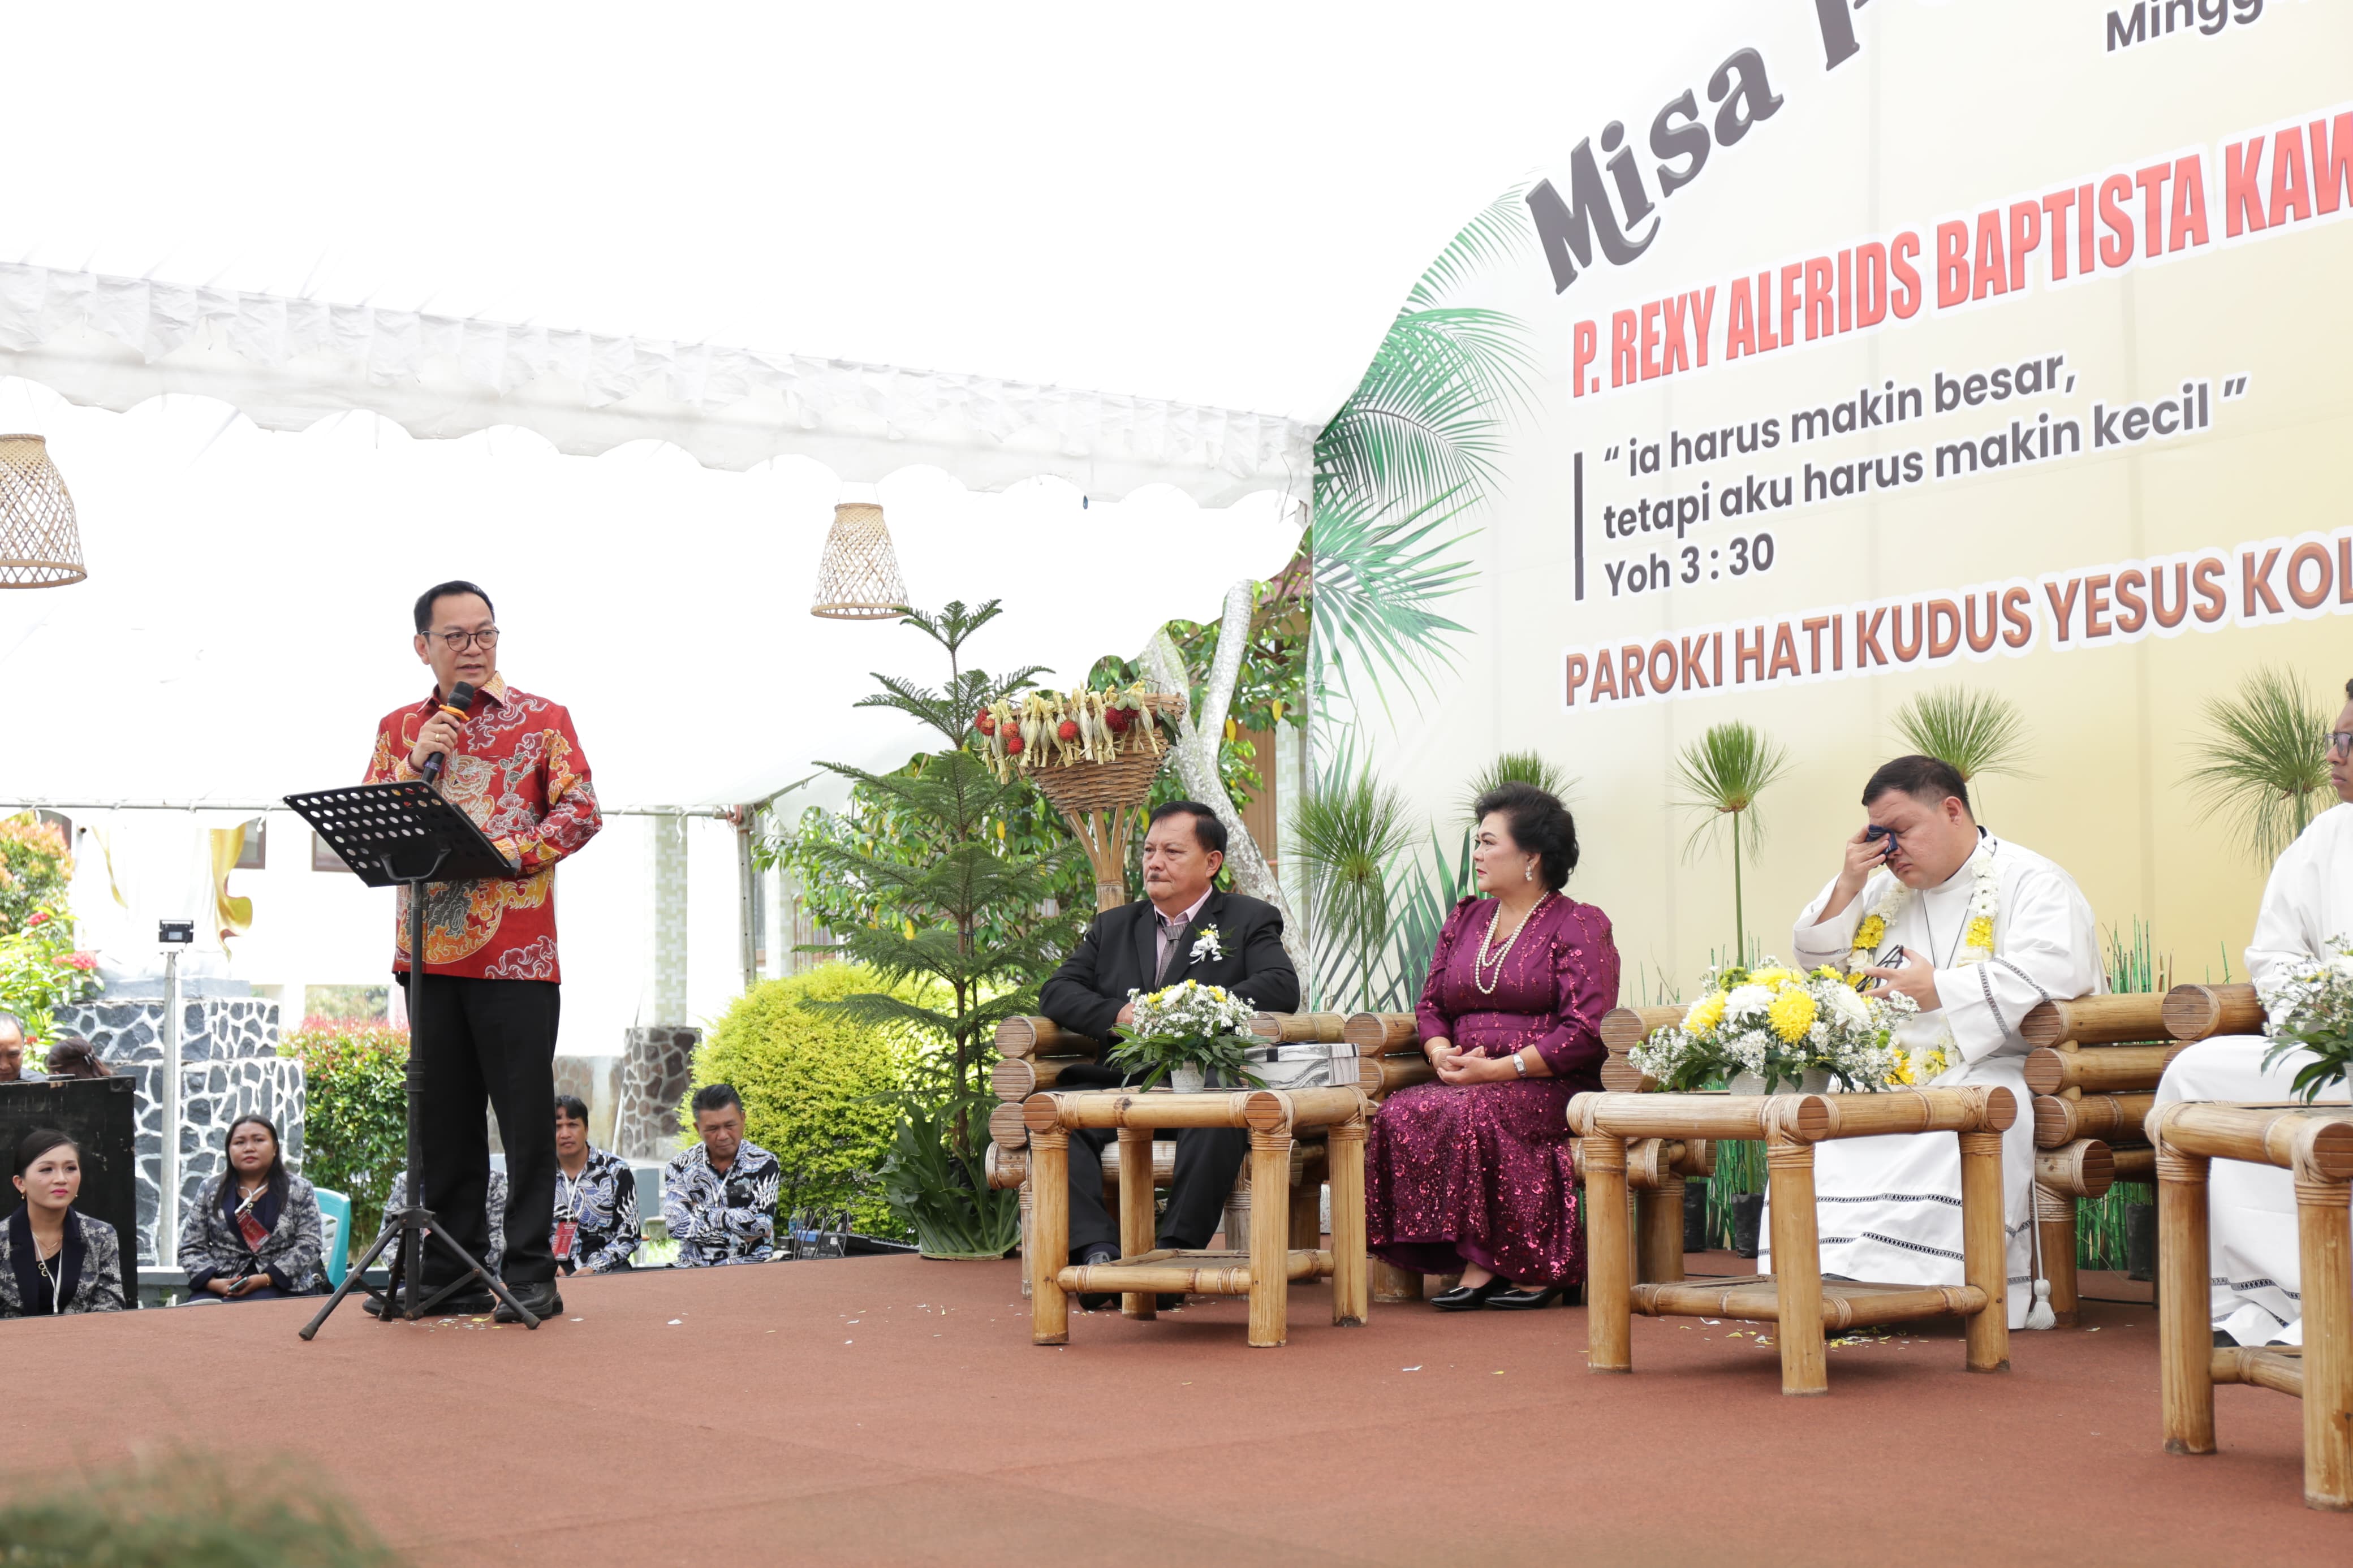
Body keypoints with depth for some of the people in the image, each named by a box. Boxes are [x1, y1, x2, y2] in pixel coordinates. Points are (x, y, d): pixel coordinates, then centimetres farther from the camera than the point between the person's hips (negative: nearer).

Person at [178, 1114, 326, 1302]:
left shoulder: (299, 1191, 8)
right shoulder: (211, 1191, 13)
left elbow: (310, 1245, -1)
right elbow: (192, 1248, 10)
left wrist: (265, 1279, -13)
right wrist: (213, 1283, -10)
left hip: (281, 1285, -1)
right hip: (221, 1288, 1)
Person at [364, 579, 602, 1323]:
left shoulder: (542, 719, 4)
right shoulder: (400, 728, 14)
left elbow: (581, 813, -4)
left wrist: (496, 855, -15)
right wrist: (416, 766, -8)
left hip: (516, 951, -3)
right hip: (430, 949, 4)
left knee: (525, 1115, -2)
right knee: (443, 1120, 8)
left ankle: (531, 1276, 3)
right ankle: (451, 1274, 15)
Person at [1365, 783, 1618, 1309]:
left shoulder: (1580, 925, -1)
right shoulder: (1465, 919, 21)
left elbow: (1586, 1030, -11)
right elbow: (1430, 1004, 20)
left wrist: (1499, 1070, -18)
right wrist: (1442, 1055, -4)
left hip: (1554, 1087, -6)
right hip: (1466, 1083, 6)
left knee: (1478, 1114, -36)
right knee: (1402, 1114, -25)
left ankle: (1541, 1265, -23)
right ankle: (1474, 1266, -24)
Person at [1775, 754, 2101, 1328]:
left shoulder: (2032, 883, 4)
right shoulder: (1886, 891, 24)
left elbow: (2048, 974, -14)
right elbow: (1817, 963, 22)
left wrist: (1939, 992, -13)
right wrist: (1848, 885, 8)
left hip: (1990, 1068, -6)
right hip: (1886, 1075, 6)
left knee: (1948, 1134, -39)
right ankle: (1813, 1277, -30)